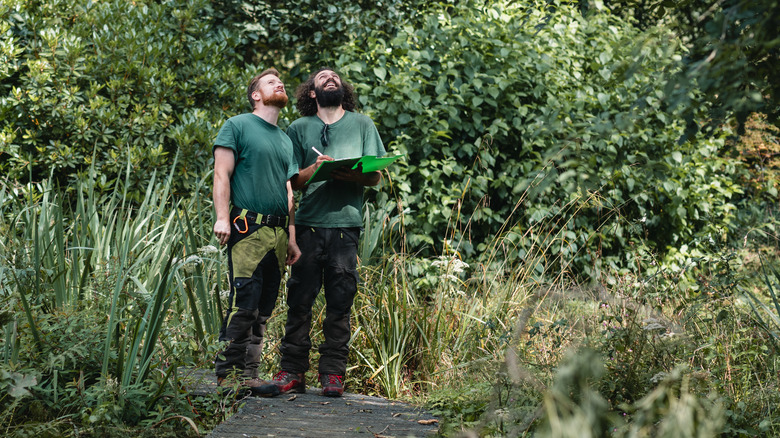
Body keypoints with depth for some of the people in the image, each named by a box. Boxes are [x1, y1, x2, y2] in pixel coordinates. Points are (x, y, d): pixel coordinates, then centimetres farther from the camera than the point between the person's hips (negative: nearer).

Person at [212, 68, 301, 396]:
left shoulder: (285, 140, 24)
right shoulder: (238, 126, 5)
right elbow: (222, 175, -3)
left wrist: (292, 238, 17)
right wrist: (222, 218, -14)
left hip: (278, 232, 7)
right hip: (248, 229, -7)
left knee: (264, 310, 5)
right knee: (244, 304, -14)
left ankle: (248, 374, 8)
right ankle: (228, 373, -8)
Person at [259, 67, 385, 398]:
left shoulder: (363, 125, 15)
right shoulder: (299, 129, 14)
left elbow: (377, 176, 10)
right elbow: (290, 180, 9)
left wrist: (353, 175, -11)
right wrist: (314, 170, -11)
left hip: (346, 224, 0)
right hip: (308, 223, 0)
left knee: (340, 302, -1)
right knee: (299, 299, -4)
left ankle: (333, 375, 5)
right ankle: (292, 372, 2)